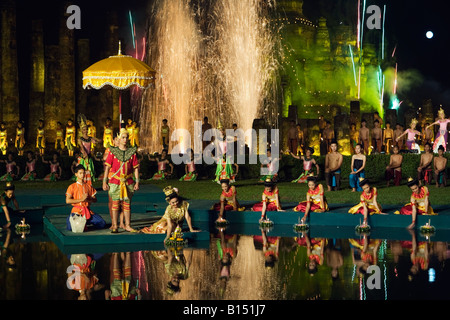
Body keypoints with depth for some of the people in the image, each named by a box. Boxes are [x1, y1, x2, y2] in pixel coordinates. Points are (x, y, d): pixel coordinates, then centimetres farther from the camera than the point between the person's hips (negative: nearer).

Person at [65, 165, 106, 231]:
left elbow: (95, 200, 13)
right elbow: (67, 201, -8)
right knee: (71, 227, -31)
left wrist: (88, 199, -10)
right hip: (76, 211, -4)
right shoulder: (72, 187, 4)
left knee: (102, 224, -15)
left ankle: (86, 222, 12)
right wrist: (81, 199, -14)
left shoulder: (89, 186, 16)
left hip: (88, 211, 4)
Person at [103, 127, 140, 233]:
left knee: (127, 204, 5)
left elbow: (136, 168, 7)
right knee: (115, 203, -2)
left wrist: (137, 182, 2)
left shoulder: (132, 152, 5)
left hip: (128, 182, 2)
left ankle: (128, 225, 11)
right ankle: (114, 226, 4)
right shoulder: (113, 151, 1)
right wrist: (104, 182, -4)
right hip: (115, 181, -2)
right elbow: (107, 167, 1)